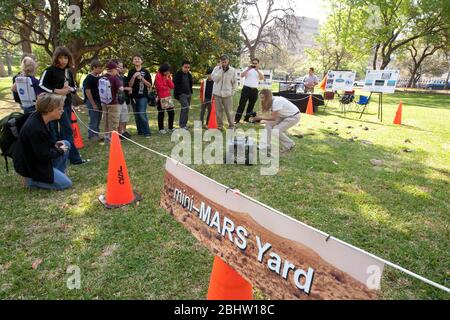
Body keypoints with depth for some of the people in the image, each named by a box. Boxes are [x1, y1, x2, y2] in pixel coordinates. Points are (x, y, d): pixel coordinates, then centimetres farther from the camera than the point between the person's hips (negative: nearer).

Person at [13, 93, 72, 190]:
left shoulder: (38, 117, -5)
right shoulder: (35, 129, -33)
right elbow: (43, 156, -25)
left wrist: (54, 145, -2)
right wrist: (60, 151, -10)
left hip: (37, 157, 9)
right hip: (31, 165, -9)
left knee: (66, 144, 9)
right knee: (66, 183, -9)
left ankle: (57, 173, 14)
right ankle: (32, 180, 2)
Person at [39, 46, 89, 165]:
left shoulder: (68, 72, 12)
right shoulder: (50, 70, -7)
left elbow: (75, 88, 18)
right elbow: (41, 86, -12)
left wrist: (69, 89, -4)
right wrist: (56, 91, -20)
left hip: (67, 105, 7)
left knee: (64, 131, 10)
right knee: (68, 131, -5)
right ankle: (75, 158, 3)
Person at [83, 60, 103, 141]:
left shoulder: (99, 77, 11)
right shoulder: (89, 78, -12)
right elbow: (87, 92, -15)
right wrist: (93, 104, -17)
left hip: (99, 101, 8)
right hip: (92, 101, -8)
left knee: (98, 119, 13)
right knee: (93, 120, -1)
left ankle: (96, 134, 24)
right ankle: (91, 135, 11)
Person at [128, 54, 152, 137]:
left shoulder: (145, 72, 4)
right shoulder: (131, 72, 9)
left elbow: (149, 85, 1)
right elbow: (130, 84, 1)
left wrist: (142, 78, -11)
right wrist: (134, 76, -12)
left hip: (143, 96, -3)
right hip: (134, 96, 3)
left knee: (142, 114, -13)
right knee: (136, 115, 8)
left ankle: (147, 132, -4)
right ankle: (140, 131, 20)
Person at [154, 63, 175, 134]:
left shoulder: (168, 76, 14)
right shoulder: (158, 76, -8)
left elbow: (172, 86, 5)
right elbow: (160, 87, -15)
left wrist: (168, 79, -8)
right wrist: (167, 87, 1)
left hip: (168, 96, 7)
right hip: (161, 97, -7)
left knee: (171, 113, 7)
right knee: (161, 113, 1)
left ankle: (170, 128, 20)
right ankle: (161, 129, 10)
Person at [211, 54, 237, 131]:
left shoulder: (232, 70, 0)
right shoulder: (216, 68, 0)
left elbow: (235, 82, 7)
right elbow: (214, 78, -15)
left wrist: (233, 92, 1)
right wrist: (220, 69, -16)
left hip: (227, 94, -1)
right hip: (217, 93, 1)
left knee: (229, 111, 1)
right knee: (218, 111, 8)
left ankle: (231, 126, 15)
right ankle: (220, 125, 20)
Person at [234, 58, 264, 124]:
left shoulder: (259, 71, 14)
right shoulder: (247, 69, 8)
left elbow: (262, 78, -6)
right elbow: (242, 75, -7)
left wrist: (257, 70, -15)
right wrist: (248, 69, -15)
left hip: (254, 90, 3)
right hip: (246, 88, -3)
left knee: (251, 105, 8)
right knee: (242, 104, -7)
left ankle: (247, 118, 20)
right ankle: (237, 119, -7)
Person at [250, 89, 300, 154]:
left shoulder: (276, 102, -31)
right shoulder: (270, 102, -4)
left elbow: (273, 118, -30)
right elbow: (271, 116, -9)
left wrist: (260, 117, -28)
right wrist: (256, 118, -21)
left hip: (294, 116, -9)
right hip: (284, 115, 9)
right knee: (269, 124, -4)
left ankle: (289, 145, 7)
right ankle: (264, 146, -2)